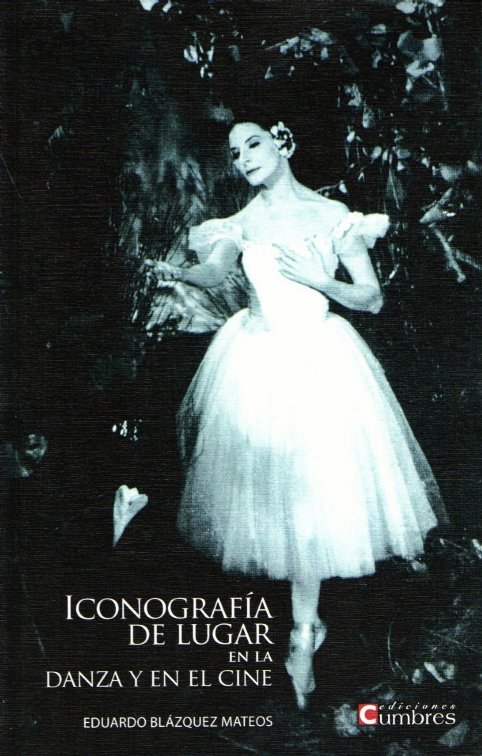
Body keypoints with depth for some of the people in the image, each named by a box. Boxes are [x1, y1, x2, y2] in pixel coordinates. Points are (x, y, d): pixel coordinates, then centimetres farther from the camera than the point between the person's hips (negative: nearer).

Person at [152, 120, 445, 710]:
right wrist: (175, 272, -26)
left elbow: (372, 300, -2)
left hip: (320, 361, -2)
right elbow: (213, 272, -6)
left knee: (312, 493, -5)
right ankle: (306, 626, 21)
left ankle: (303, 636, 6)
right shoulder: (243, 224, 6)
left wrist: (315, 279, -17)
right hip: (258, 362, 2)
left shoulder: (332, 217, -1)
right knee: (269, 488, 3)